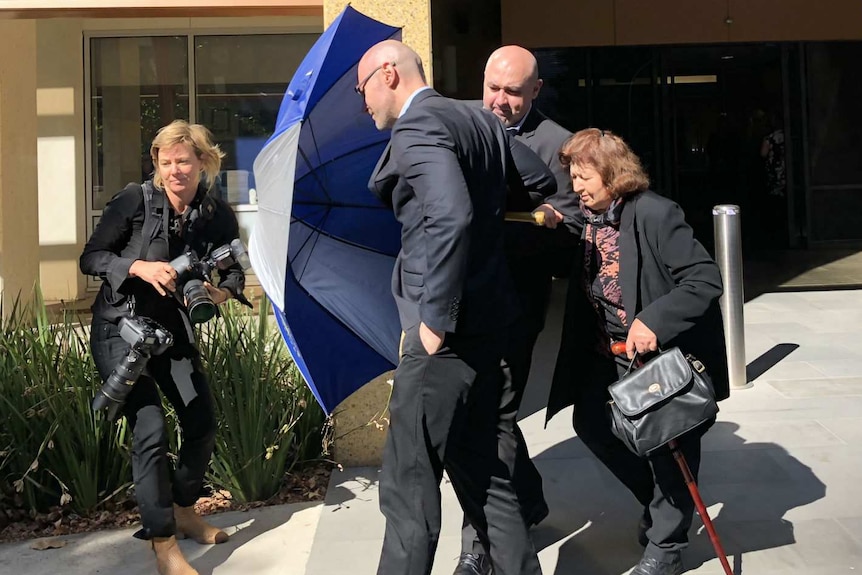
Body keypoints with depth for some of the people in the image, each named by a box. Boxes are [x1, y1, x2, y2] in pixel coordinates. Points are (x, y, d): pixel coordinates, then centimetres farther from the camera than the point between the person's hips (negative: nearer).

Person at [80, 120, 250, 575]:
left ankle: (184, 512, 34)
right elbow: (90, 257, -8)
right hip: (120, 328, -4)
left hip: (172, 329, 5)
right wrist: (140, 267, -25)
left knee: (202, 424, 7)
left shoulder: (218, 216, -5)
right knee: (151, 430, -17)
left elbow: (233, 270, 6)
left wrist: (224, 292, -17)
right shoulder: (135, 200, -14)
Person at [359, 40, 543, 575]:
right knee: (478, 465, 18)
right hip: (488, 320, 9)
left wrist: (435, 319, -22)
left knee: (409, 480, -2)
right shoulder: (483, 121, 15)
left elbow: (451, 217, -27)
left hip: (447, 328, -9)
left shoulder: (415, 127, -12)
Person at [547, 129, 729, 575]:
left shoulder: (654, 213, -22)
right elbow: (580, 278, 12)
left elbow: (706, 280, -25)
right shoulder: (586, 218, 1)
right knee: (591, 423, 13)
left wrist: (654, 320, -35)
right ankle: (656, 499, 35)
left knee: (670, 445, 3)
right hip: (609, 354, 8)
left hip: (666, 353, -8)